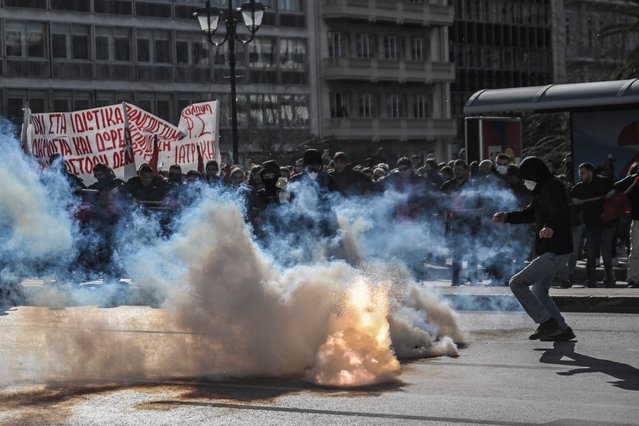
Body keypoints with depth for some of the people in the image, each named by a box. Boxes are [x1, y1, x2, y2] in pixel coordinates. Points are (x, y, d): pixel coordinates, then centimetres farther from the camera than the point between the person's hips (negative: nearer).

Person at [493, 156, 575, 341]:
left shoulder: (552, 190, -16)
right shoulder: (542, 191, 16)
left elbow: (560, 213, -34)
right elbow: (529, 213, 28)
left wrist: (550, 227, -55)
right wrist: (507, 216, 12)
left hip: (554, 253, -11)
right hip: (551, 251, 11)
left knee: (517, 283, -14)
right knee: (539, 293, 21)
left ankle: (546, 322, -12)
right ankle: (562, 330, 27)